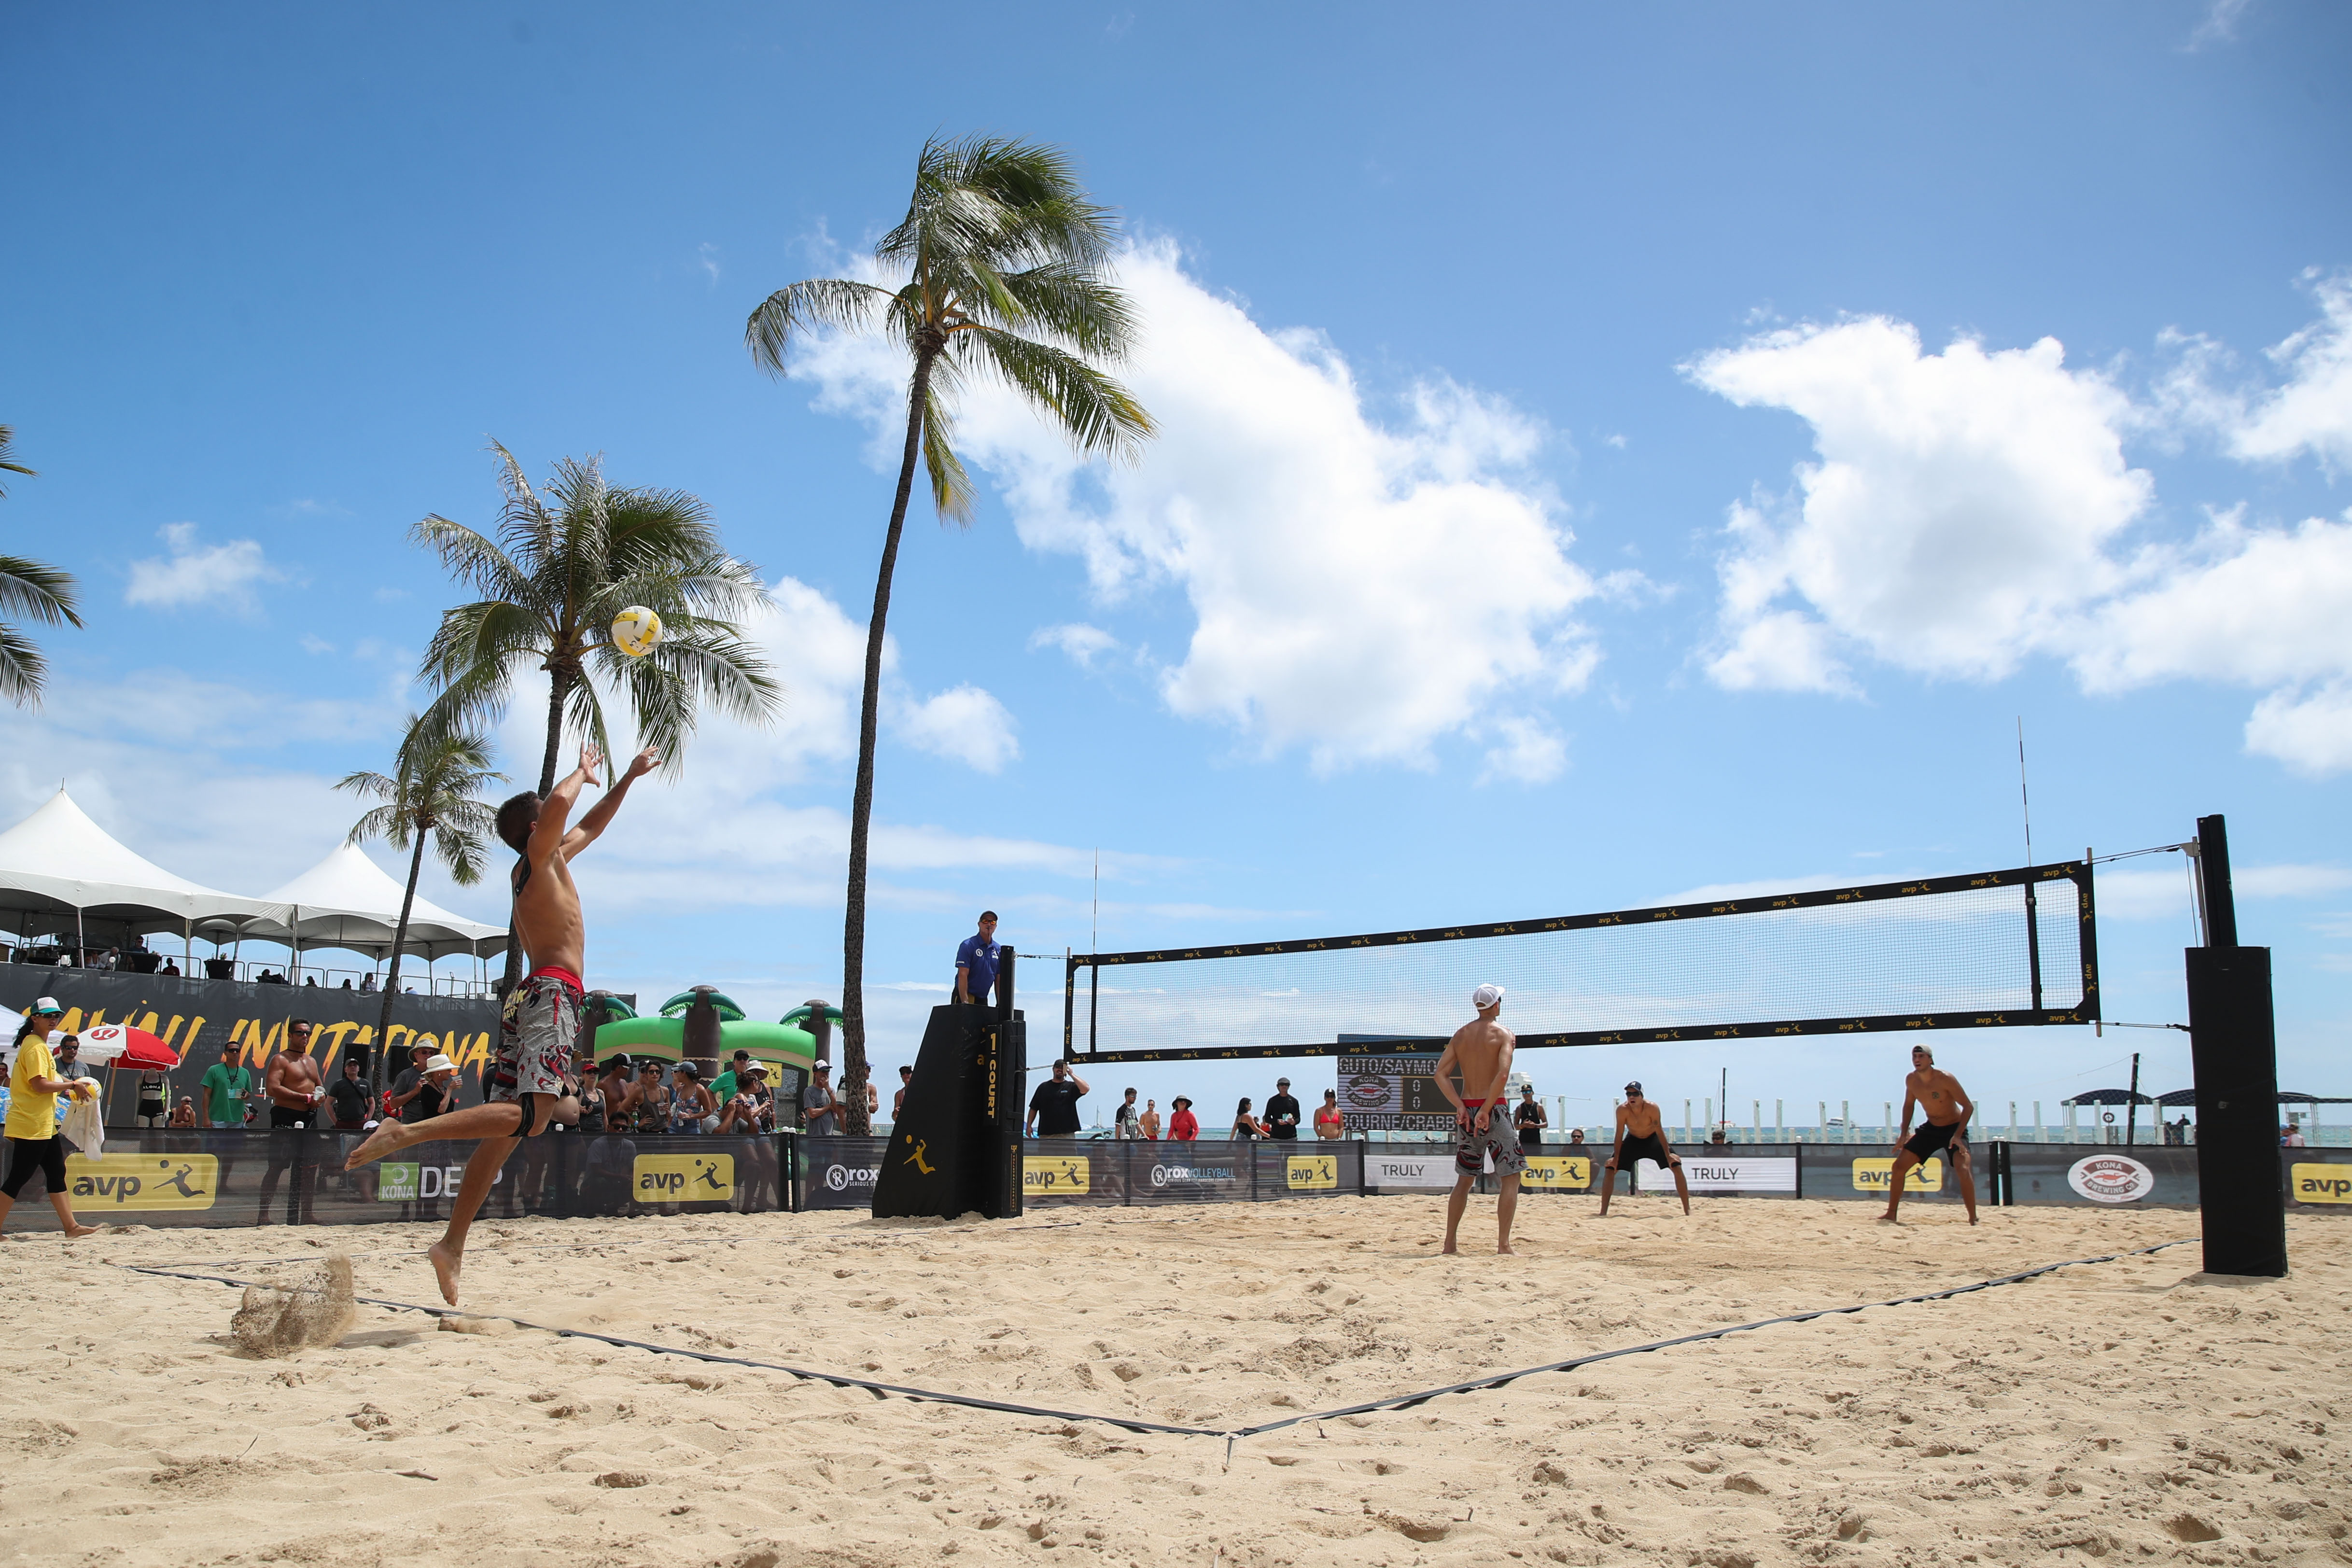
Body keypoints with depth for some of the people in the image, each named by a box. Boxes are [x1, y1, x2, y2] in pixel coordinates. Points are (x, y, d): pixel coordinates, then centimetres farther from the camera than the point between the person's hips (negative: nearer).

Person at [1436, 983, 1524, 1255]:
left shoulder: (1461, 1034, 10)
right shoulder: (1503, 1034, -5)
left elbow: (1440, 1073, 2)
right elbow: (1503, 1074, -21)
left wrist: (1460, 1106, -2)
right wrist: (1486, 1110, -17)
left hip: (1466, 1112, 5)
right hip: (1492, 1110, -5)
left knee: (1464, 1179, 15)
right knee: (1511, 1177, 3)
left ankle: (1450, 1243, 14)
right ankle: (1503, 1244, -6)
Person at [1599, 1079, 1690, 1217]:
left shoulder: (1652, 1108, -29)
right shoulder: (1622, 1110, -26)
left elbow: (1660, 1132, -22)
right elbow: (1619, 1135, -19)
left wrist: (1668, 1155, -22)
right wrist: (1615, 1159, -18)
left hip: (1653, 1139, -1)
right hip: (1633, 1140, 1)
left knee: (1677, 1166, -14)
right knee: (1610, 1169, -12)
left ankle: (1688, 1210, -4)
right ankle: (1604, 1211, -6)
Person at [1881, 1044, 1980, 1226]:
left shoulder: (1945, 1079, -23)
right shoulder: (1911, 1079, -6)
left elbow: (1968, 1106, -21)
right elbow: (1909, 1105, 11)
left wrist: (1958, 1135, -29)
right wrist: (1903, 1134, 3)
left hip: (1954, 1128, -5)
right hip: (1930, 1129, 5)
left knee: (1962, 1169, -27)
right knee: (1899, 1166, -1)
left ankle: (1973, 1219, -16)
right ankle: (1891, 1214, 9)